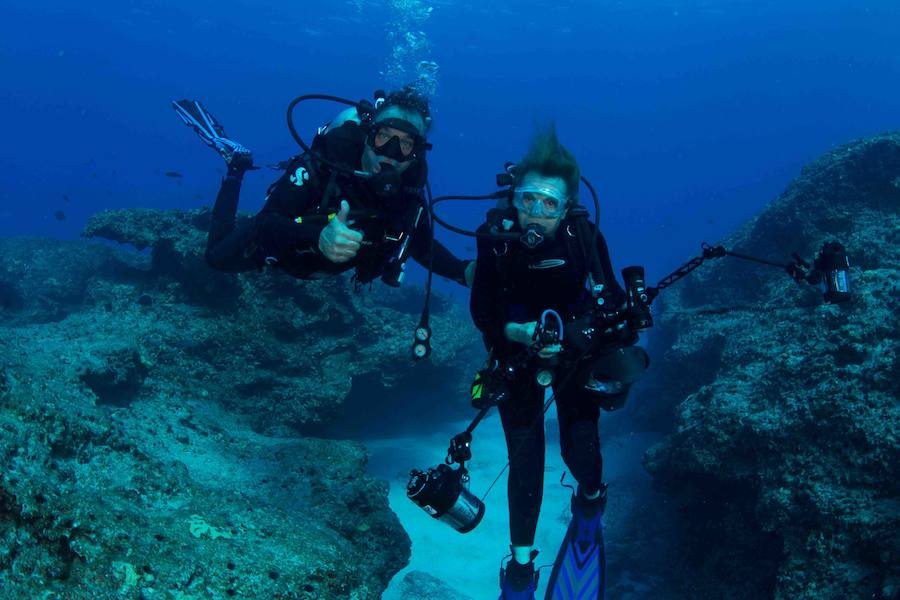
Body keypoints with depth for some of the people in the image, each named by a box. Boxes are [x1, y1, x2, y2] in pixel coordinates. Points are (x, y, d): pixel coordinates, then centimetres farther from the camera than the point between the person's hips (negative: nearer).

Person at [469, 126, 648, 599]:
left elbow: (613, 301, -14)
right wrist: (522, 333, -34)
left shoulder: (585, 238, -22)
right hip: (517, 357, 0)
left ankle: (591, 500, 34)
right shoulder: (495, 238, -23)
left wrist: (621, 349, -30)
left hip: (576, 352, 0)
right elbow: (481, 312, -18)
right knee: (525, 462, 0)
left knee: (579, 449, -4)